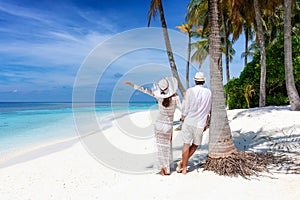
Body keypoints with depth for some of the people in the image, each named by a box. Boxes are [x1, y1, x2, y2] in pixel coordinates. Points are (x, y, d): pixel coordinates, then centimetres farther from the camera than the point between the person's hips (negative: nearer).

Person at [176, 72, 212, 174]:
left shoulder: (190, 91, -7)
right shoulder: (208, 92, 3)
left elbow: (186, 107, -6)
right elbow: (208, 110, 10)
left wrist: (183, 117, 11)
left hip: (189, 121, -1)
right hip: (200, 123, 2)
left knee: (186, 144, 6)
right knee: (195, 145, 17)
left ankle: (184, 168, 12)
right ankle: (182, 162, 15)